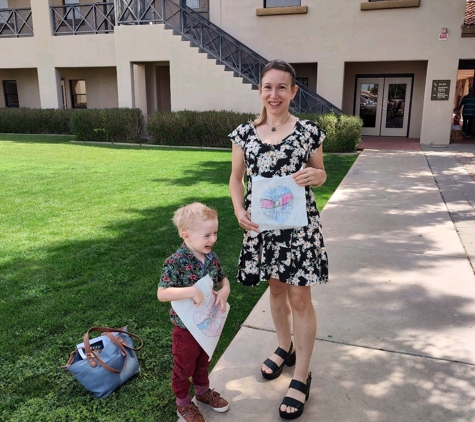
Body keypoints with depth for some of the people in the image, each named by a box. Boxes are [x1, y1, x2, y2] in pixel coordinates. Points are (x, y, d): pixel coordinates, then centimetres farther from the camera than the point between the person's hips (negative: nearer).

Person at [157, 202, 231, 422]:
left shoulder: (211, 257, -7)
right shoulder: (176, 262, -27)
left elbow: (223, 279, 6)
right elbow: (161, 294, -29)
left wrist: (224, 291, -16)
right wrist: (191, 291, -39)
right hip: (186, 326, -6)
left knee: (203, 361, 27)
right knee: (184, 367, 16)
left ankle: (202, 391, 50)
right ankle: (183, 403, 37)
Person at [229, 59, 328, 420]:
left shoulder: (308, 132, -5)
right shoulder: (245, 133, 1)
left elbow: (321, 174, 6)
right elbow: (236, 177, 6)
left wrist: (314, 175, -18)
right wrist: (239, 210, -10)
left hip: (299, 224, -3)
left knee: (300, 298, 3)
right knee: (276, 288, 19)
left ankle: (302, 376, 20)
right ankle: (285, 348, 43)